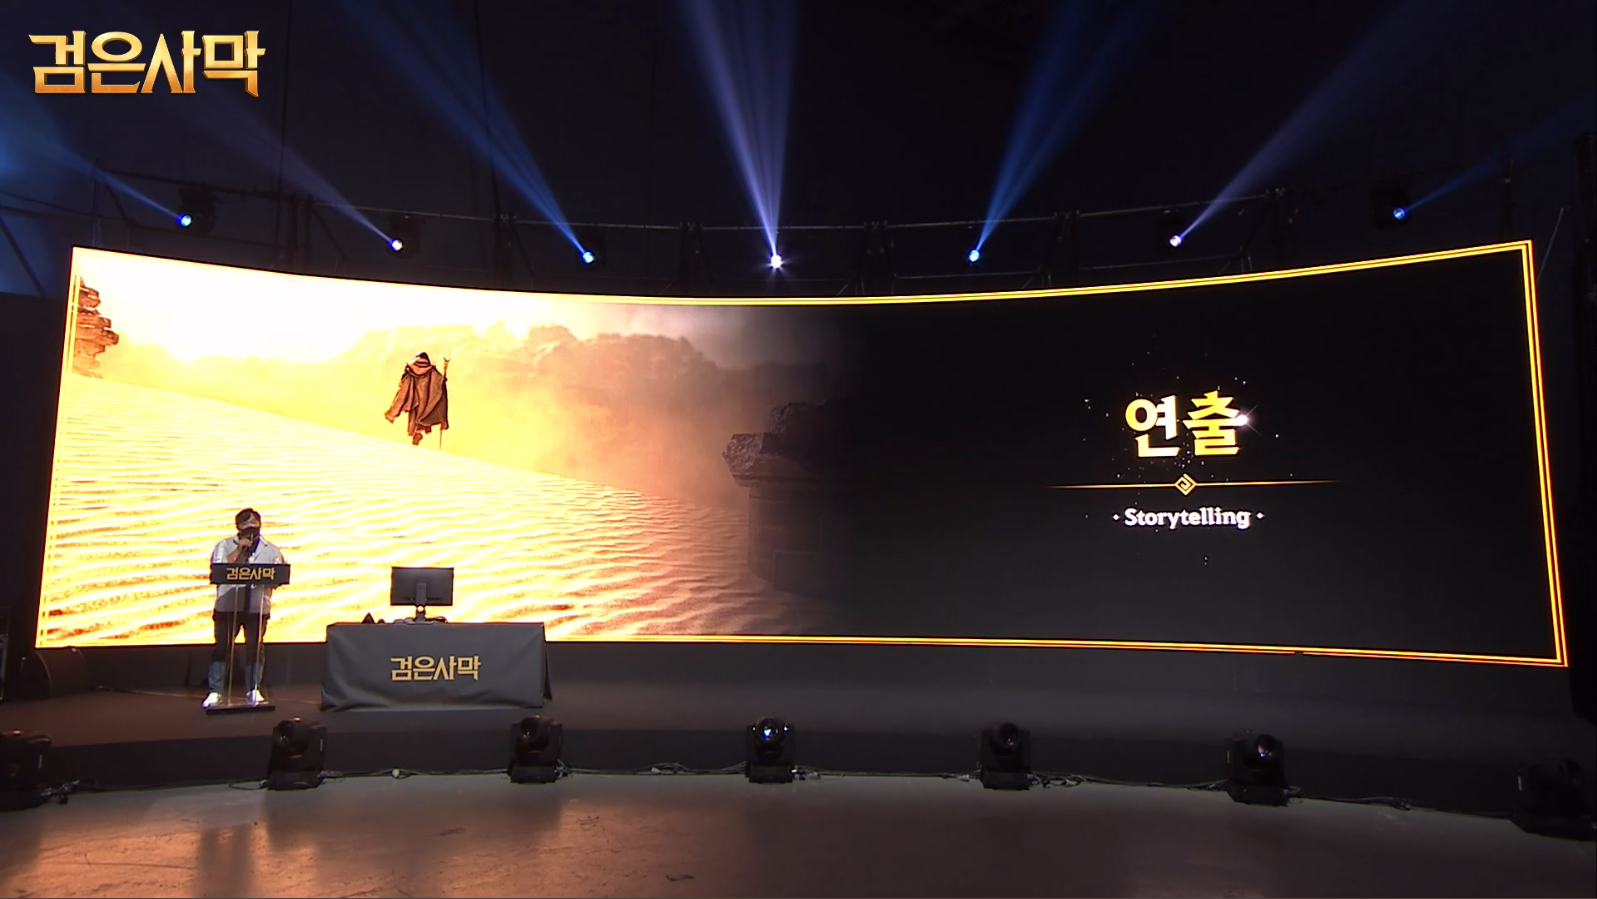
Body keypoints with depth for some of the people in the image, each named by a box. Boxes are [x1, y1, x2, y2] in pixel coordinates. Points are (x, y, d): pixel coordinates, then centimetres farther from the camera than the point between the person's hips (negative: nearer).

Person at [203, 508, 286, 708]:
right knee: (222, 647, -1)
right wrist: (239, 549, -11)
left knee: (255, 648, 2)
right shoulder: (225, 546, 11)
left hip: (257, 606, 1)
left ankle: (253, 690, 9)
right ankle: (215, 692, 5)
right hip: (227, 604, -1)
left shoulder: (270, 550, 14)